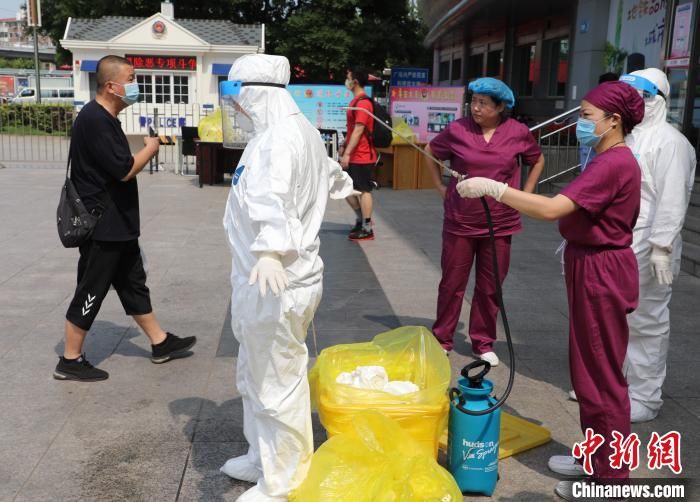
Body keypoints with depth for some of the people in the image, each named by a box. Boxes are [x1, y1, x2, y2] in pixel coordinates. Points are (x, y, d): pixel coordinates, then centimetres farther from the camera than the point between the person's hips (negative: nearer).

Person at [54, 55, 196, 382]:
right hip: (101, 226, -10)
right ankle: (70, 361, 13)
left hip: (116, 225, 10)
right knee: (91, 291, 0)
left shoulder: (104, 118, 12)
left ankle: (160, 343, 28)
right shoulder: (95, 120, -20)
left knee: (133, 284, 16)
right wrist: (151, 148, -6)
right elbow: (125, 169, -23)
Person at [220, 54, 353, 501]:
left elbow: (272, 197, -40)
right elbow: (329, 172, 36)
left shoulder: (277, 138, -18)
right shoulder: (299, 130, 15)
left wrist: (269, 250, -57)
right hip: (267, 280, 11)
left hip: (275, 284, -11)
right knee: (255, 377, 22)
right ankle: (264, 459, 38)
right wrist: (347, 188, 58)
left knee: (278, 385, 2)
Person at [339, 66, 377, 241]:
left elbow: (359, 130, -22)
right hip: (354, 155, 10)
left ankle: (367, 229, 5)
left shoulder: (362, 102, -16)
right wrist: (344, 147, 23)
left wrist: (347, 153, -22)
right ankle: (361, 219, 27)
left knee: (363, 190, -3)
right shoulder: (356, 101, 14)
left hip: (362, 156, -10)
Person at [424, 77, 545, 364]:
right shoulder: (457, 130, -6)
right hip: (460, 222, -1)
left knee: (490, 287, 9)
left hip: (500, 224, 1)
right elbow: (430, 153, 12)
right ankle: (442, 340, 21)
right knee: (452, 284, 7)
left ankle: (483, 343, 23)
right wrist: (441, 189, 6)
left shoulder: (518, 132, -4)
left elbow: (538, 160, 14)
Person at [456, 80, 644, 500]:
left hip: (601, 274, -11)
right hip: (594, 269, 11)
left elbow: (551, 209, -30)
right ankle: (597, 456, 33)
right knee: (590, 370, 19)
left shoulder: (613, 164, -21)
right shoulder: (612, 160, 13)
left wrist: (493, 188, -27)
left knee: (602, 375, 0)